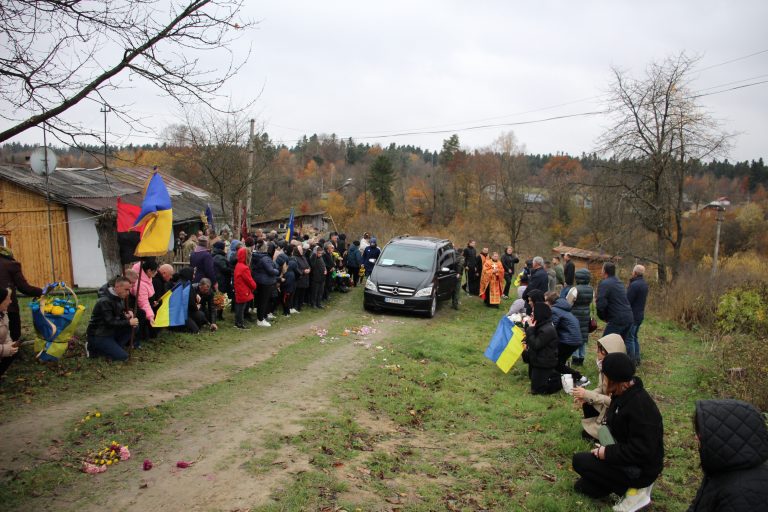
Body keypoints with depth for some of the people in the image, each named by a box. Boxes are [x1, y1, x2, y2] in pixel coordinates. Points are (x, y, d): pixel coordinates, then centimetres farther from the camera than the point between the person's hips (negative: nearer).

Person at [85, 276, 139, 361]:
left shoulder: (119, 298, 4)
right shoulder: (105, 302, -23)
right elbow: (110, 323, -27)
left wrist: (127, 314, -6)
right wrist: (128, 322, -23)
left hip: (109, 331, 9)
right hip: (97, 336, -9)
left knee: (133, 326, -6)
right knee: (122, 356, -16)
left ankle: (115, 347, -4)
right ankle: (93, 349, -2)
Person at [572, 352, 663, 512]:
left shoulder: (639, 406, -30)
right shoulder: (625, 394, -1)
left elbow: (641, 452, -30)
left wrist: (607, 453, -23)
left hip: (641, 468, -9)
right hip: (627, 454, 10)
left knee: (579, 461, -10)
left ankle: (634, 491, -5)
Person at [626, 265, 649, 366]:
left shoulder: (634, 285, -20)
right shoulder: (644, 284, 10)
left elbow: (627, 301, -21)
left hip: (632, 315, -9)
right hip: (640, 315, 9)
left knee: (629, 339, -3)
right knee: (634, 337, 18)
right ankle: (637, 360, 23)